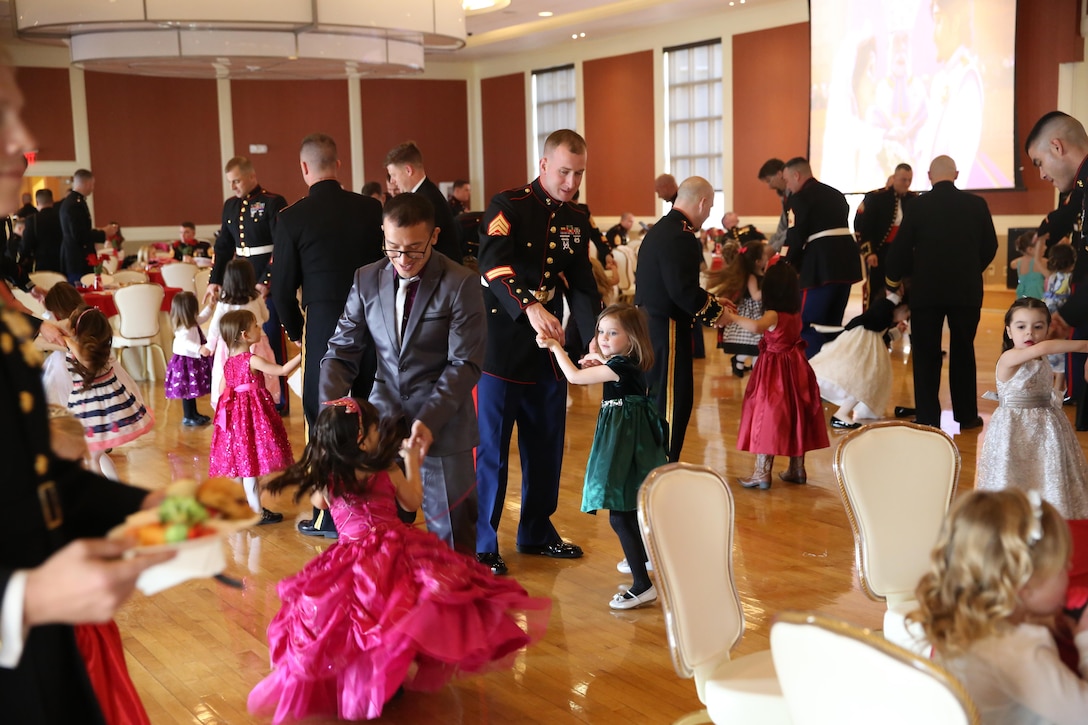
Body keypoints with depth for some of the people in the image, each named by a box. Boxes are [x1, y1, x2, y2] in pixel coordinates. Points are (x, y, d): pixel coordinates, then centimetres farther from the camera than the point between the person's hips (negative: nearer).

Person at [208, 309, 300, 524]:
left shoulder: (228, 363, 9)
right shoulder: (253, 360, -14)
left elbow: (222, 391, 12)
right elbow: (283, 370, -21)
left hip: (233, 415, 8)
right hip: (252, 413, -8)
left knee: (236, 463, 13)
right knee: (251, 465, -3)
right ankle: (257, 512, 3)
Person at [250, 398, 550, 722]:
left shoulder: (325, 478, 0)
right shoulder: (387, 472, -6)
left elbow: (318, 502, 25)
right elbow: (413, 502, 13)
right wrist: (413, 461, 22)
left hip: (351, 560, 2)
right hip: (395, 554, -2)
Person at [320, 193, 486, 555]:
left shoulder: (461, 284, -9)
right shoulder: (367, 279, 3)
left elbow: (465, 363, -11)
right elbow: (342, 351, 4)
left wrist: (430, 420, -22)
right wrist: (330, 406, -14)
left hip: (443, 423, -3)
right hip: (382, 418, 4)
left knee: (452, 536, 5)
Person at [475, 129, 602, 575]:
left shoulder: (576, 221, 10)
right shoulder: (508, 207, -10)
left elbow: (582, 288, 7)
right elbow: (493, 266, -26)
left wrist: (596, 338, -9)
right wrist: (529, 308, -42)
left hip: (548, 350, 6)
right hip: (501, 346, -6)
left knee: (547, 445, 14)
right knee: (490, 447, 1)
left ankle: (537, 532, 30)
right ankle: (481, 544, 13)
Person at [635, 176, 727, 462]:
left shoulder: (661, 229, 13)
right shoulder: (680, 235, -19)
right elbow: (683, 291, -25)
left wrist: (711, 300, 16)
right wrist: (715, 313, -11)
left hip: (651, 327, 11)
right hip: (667, 330, -10)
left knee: (659, 399, 19)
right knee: (673, 402, -1)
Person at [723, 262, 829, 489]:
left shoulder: (773, 315, -18)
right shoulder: (796, 313, 5)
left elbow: (756, 326, -40)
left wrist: (732, 317, -30)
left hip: (775, 371, -7)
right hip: (795, 368, 7)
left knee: (767, 415, -3)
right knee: (795, 414, 14)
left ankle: (762, 473, -4)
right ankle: (797, 468, 23)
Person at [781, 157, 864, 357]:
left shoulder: (799, 198, -5)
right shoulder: (836, 195, 19)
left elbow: (795, 239, -10)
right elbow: (842, 229, 18)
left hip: (821, 267, -8)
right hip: (847, 263, 8)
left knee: (808, 327, -1)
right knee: (832, 325, 17)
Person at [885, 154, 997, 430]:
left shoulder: (919, 205, -6)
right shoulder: (977, 204, -1)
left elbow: (900, 248, -5)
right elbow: (990, 246, 5)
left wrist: (893, 281, 11)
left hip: (926, 290, -2)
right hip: (966, 290, 2)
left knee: (926, 355, 5)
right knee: (963, 352, 14)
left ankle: (928, 417, 5)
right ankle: (966, 415, 17)